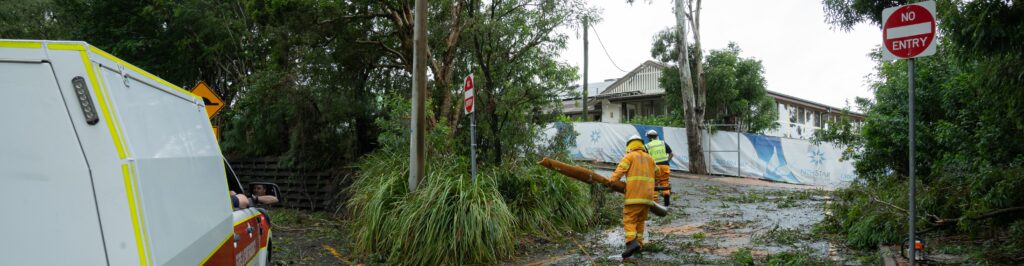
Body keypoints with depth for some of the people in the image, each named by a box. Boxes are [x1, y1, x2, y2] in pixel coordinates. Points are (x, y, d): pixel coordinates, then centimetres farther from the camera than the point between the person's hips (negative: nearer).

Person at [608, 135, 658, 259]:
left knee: (629, 220, -7)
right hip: (647, 195, 6)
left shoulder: (630, 156, 2)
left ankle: (632, 242, -24)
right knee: (640, 221, 15)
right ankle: (639, 243, 13)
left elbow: (620, 170, -13)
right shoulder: (650, 159, 20)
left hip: (634, 195, -6)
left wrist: (611, 182, -21)